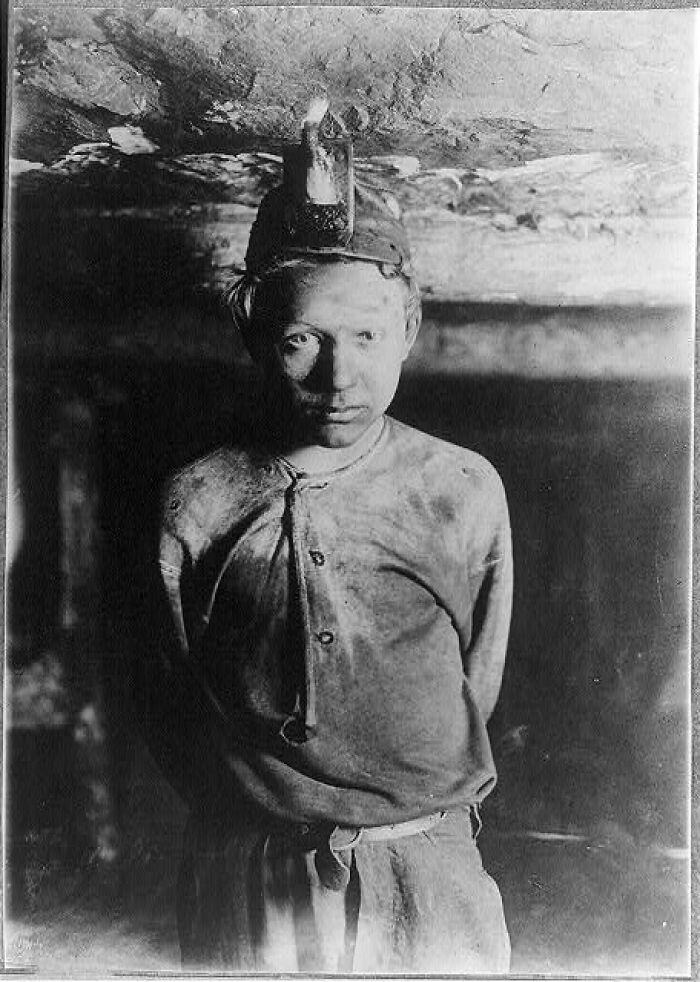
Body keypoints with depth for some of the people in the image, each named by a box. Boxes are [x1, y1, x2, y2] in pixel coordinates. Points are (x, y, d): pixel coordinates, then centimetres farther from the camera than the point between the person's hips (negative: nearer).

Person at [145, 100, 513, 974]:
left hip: (431, 881, 1)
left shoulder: (465, 492, -5)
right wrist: (262, 806, -2)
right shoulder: (196, 506, -6)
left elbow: (478, 688, 4)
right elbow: (174, 721, 3)